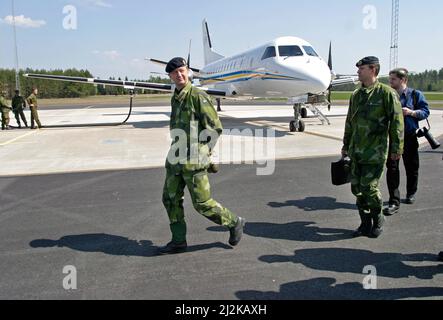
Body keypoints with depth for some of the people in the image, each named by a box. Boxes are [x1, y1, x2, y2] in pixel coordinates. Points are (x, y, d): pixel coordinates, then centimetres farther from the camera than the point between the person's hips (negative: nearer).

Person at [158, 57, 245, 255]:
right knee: (171, 199, 8)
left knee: (202, 203, -2)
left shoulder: (198, 96, -11)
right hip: (175, 159, 8)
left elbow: (215, 128, -13)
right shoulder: (175, 98, 14)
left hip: (193, 161, -8)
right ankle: (178, 242, 20)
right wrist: (176, 150, 16)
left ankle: (234, 223, 20)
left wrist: (200, 152, -12)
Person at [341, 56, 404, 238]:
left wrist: (396, 148, -10)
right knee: (357, 188, 9)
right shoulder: (356, 95, 13)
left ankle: (378, 221, 19)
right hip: (356, 152, 7)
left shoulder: (387, 93, -8)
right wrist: (346, 145, 21)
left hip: (375, 152, -6)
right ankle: (365, 223, 24)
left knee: (369, 188, -5)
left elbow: (397, 122, -9)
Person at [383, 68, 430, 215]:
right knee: (392, 168, -7)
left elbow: (425, 111, -2)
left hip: (409, 137, -1)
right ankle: (394, 202, -4)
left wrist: (411, 112, -17)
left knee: (411, 167, 13)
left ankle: (411, 193, 38)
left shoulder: (415, 95, 0)